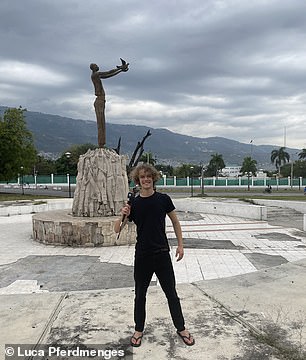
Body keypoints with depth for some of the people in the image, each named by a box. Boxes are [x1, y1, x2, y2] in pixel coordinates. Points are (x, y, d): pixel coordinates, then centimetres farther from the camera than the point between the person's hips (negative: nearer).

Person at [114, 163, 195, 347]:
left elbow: (175, 222, 7)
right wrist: (123, 216, -22)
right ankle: (139, 330, 32)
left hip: (162, 254, -1)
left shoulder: (163, 199, -4)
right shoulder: (133, 203, -2)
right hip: (142, 255, 1)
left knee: (171, 293, 10)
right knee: (140, 294, 13)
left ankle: (181, 328, 28)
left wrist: (180, 245, 4)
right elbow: (117, 229, -2)